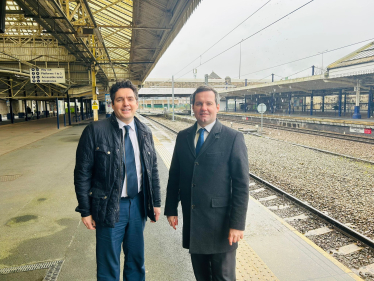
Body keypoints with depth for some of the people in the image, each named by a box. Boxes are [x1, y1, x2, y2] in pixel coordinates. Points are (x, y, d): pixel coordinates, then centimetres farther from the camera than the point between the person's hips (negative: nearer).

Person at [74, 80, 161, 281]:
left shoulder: (145, 133, 2)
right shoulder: (95, 131, -12)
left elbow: (153, 170, 8)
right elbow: (82, 173, -8)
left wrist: (156, 202, 7)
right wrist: (85, 211, -7)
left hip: (138, 204, 4)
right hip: (110, 207, -3)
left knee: (137, 261, 21)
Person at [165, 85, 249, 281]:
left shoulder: (233, 138, -10)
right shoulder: (183, 137, 4)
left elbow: (241, 184, -11)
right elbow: (174, 176, 9)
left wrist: (237, 224, -13)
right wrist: (171, 209, 8)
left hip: (220, 222, -4)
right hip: (192, 221, 4)